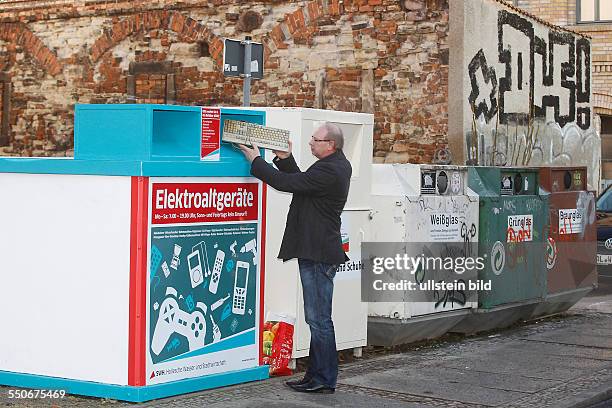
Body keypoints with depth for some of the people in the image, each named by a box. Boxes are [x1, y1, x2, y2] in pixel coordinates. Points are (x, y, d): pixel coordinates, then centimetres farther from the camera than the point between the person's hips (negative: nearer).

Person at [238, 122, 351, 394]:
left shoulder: (328, 171, -19)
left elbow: (287, 183, -19)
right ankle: (317, 376, 22)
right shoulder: (339, 165, 14)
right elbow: (300, 181, 21)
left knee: (319, 320, -4)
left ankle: (324, 380, 3)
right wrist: (285, 159, 11)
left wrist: (256, 161, -8)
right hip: (318, 252, 11)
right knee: (317, 319, 15)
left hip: (318, 255, -11)